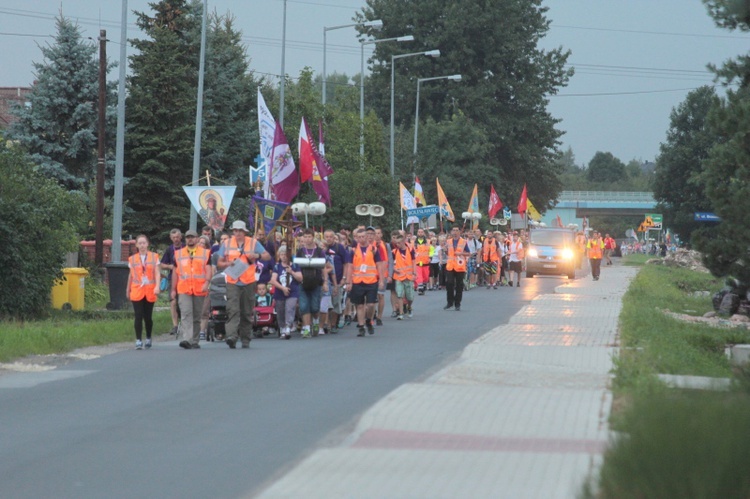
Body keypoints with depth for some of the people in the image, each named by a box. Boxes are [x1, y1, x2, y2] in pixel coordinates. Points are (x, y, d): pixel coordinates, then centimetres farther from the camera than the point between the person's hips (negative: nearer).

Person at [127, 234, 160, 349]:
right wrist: (128, 290, 17)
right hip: (137, 291, 0)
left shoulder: (154, 257, 4)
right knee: (138, 316, -8)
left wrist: (157, 286, -14)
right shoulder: (132, 259, 7)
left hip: (150, 291, 0)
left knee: (148, 316, 5)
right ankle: (138, 340, -7)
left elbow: (157, 273, -1)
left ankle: (148, 339, 22)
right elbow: (131, 275, 14)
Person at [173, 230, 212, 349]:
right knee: (186, 313, -16)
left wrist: (206, 282, -15)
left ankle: (195, 341, 15)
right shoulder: (178, 254, 13)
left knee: (197, 316, 6)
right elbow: (175, 272, 15)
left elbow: (209, 269, 3)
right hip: (183, 290, 0)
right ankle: (186, 339, -26)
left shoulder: (205, 253, 9)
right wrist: (173, 289, 11)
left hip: (199, 290, 0)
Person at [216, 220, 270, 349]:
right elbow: (219, 263, 12)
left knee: (247, 313, 6)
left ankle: (245, 340, 15)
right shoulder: (227, 244, 10)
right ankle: (231, 337, -27)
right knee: (233, 310, -16)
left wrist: (257, 255, -17)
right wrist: (227, 264, -10)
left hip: (248, 283, 0)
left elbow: (268, 256, 3)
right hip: (232, 283, 0)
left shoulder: (253, 243, 7)